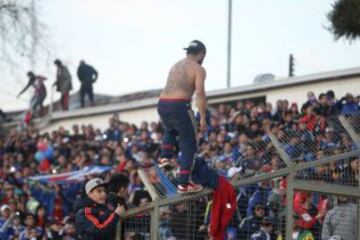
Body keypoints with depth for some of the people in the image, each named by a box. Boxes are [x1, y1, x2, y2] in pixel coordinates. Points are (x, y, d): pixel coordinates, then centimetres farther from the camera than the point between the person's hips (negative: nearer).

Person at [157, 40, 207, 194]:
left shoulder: (176, 66, 24)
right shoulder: (198, 69, 3)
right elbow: (200, 93, -9)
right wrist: (203, 117, -8)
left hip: (162, 104, 7)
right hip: (179, 106, -7)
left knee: (170, 130, 38)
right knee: (189, 145, 5)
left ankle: (165, 157, 20)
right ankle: (183, 184, 1)